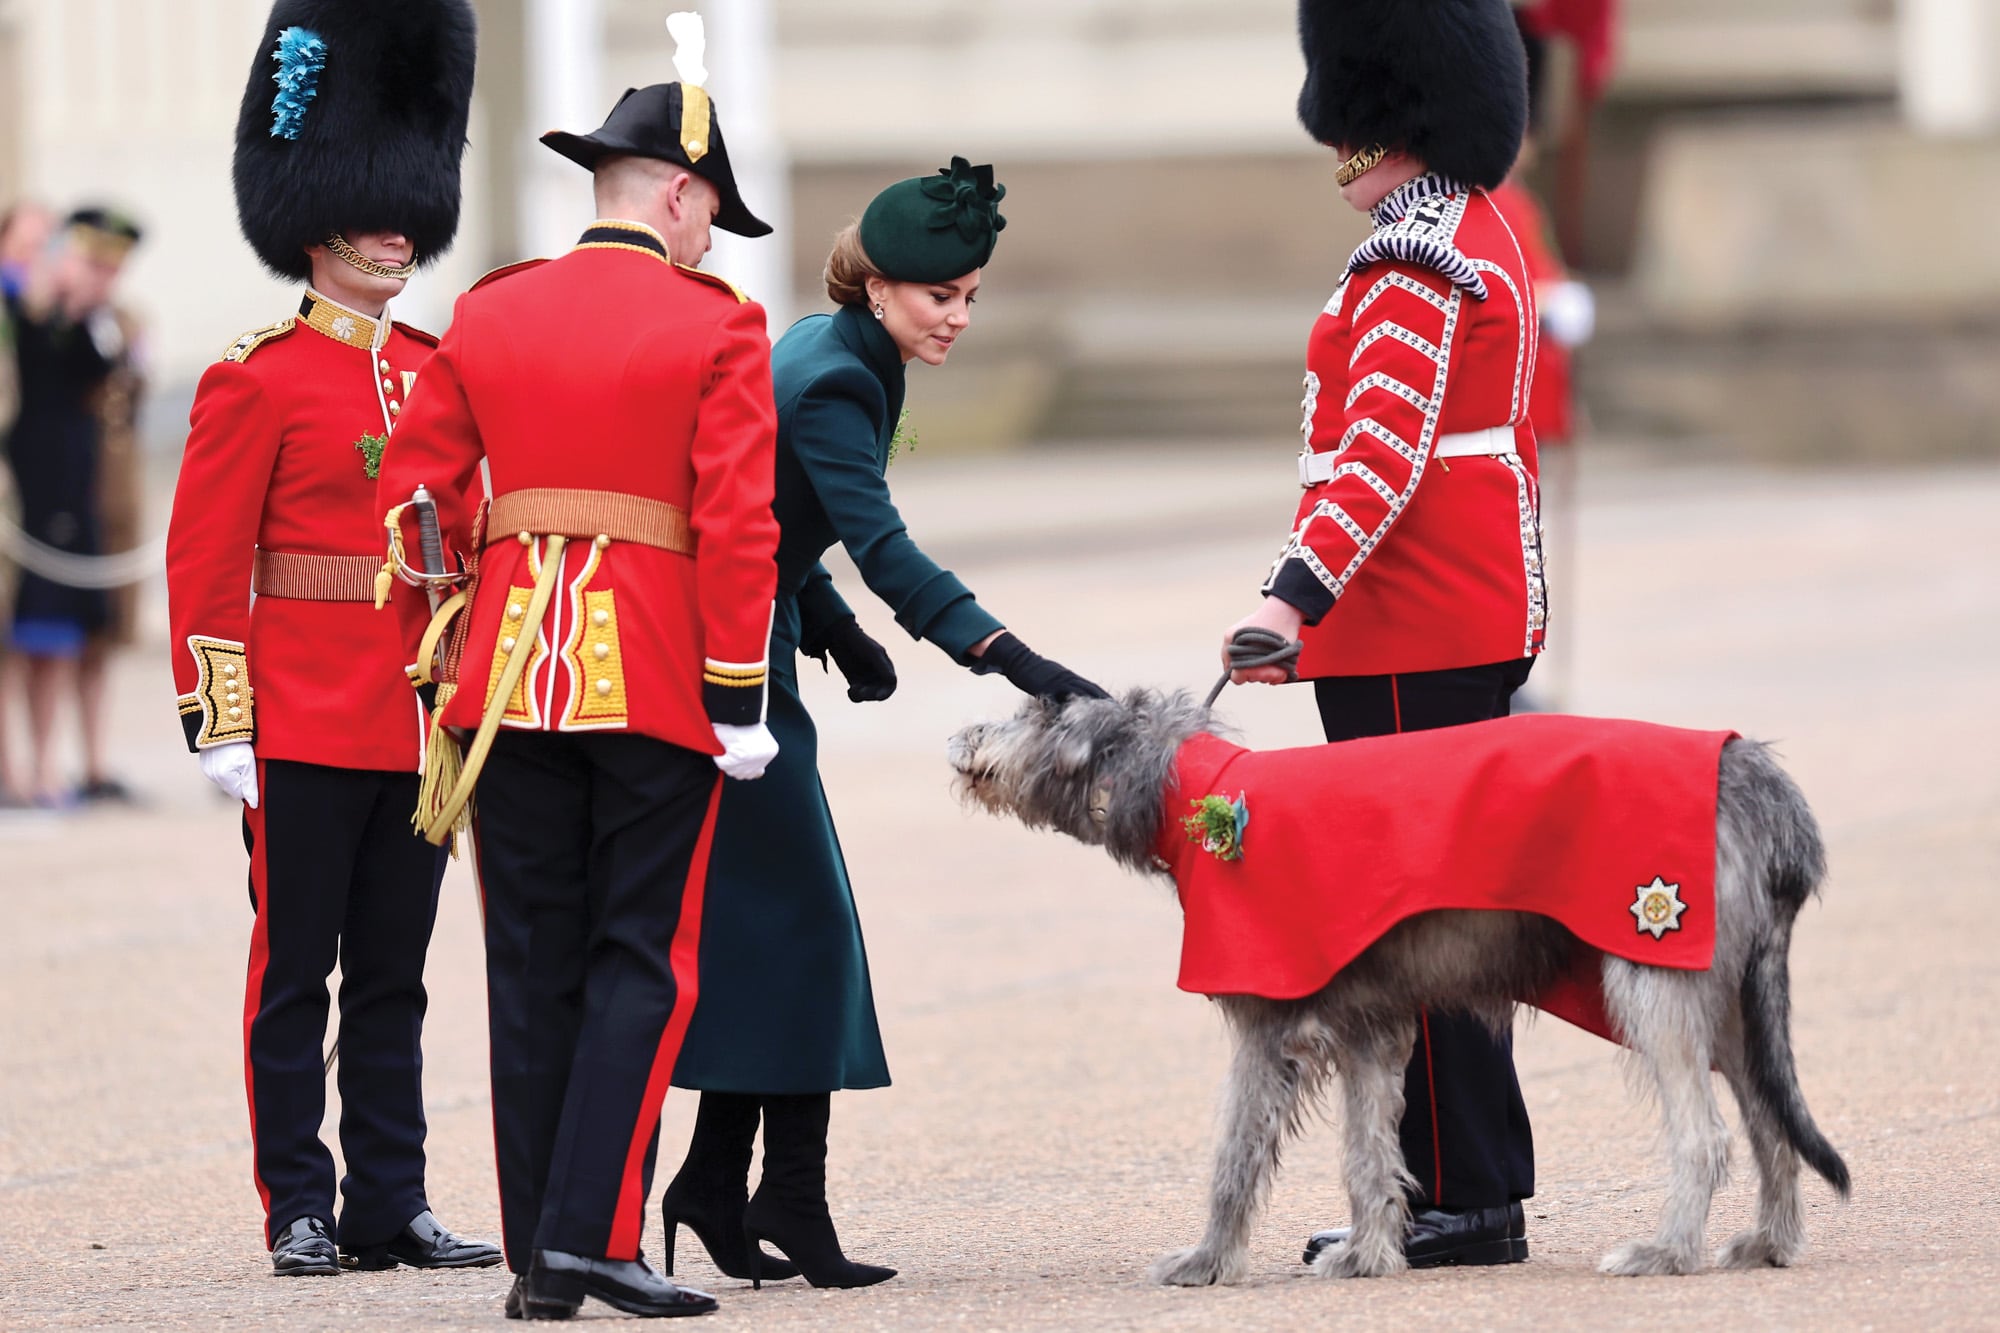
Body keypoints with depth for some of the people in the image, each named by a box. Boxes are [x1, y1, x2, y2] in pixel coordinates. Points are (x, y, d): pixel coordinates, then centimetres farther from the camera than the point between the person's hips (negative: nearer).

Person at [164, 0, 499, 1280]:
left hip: (422, 727, 6)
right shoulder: (257, 380, -6)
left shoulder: (435, 371, 11)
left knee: (393, 976, 9)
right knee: (297, 972, 1)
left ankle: (391, 1207, 13)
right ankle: (301, 1210, 5)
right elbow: (205, 565, -8)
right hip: (305, 728, -5)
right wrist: (221, 727, -13)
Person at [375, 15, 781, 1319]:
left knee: (534, 966, 8)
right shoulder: (717, 328, -4)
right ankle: (595, 1237, -9)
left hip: (512, 673, 4)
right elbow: (739, 525, -10)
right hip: (657, 676, -4)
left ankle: (538, 1257, 8)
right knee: (644, 961, 1)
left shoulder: (488, 317, 8)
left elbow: (414, 491, 9)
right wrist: (738, 695, -6)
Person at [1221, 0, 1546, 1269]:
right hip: (1481, 617, 11)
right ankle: (1482, 1189, 16)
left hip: (1408, 639, -11)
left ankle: (1462, 1202, -7)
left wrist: (1294, 596, -33)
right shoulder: (1482, 234, 16)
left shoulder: (1414, 262, -16)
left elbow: (1382, 459, -25)